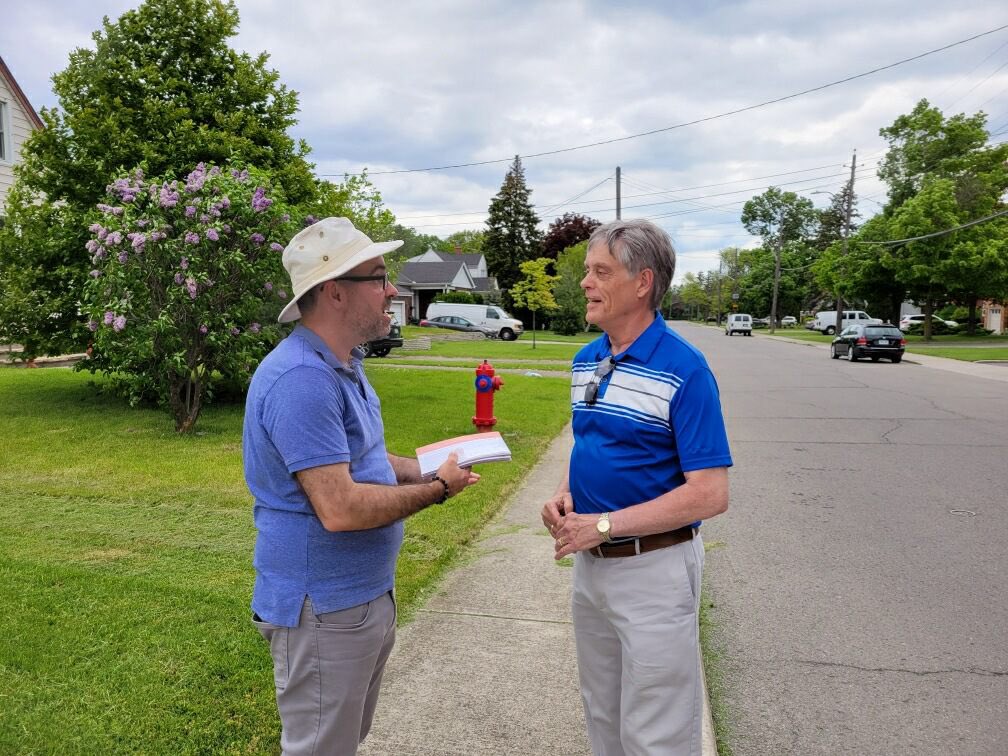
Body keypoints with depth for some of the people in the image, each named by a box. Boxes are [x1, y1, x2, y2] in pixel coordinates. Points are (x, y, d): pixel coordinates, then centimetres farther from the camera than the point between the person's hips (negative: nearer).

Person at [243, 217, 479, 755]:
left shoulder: (343, 364, 8)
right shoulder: (302, 379, -27)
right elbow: (341, 509, -31)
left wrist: (427, 468, 1)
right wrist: (435, 489, -17)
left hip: (367, 594, 10)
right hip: (324, 610, -10)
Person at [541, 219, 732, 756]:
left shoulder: (684, 370, -18)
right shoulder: (585, 360, 5)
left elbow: (710, 494, -21)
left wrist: (604, 525, -22)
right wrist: (564, 495, -4)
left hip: (654, 568, -7)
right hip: (589, 564, 7)